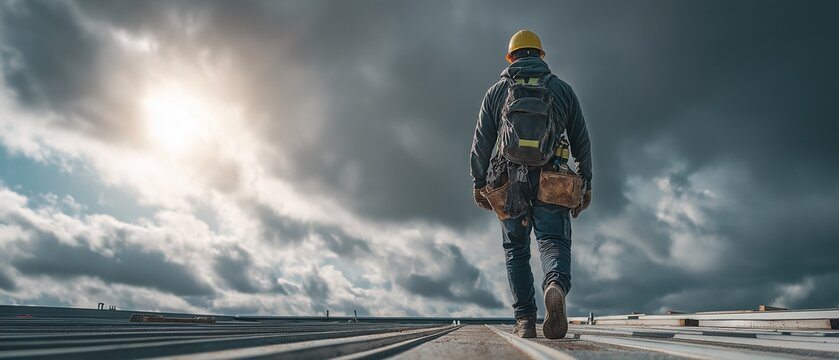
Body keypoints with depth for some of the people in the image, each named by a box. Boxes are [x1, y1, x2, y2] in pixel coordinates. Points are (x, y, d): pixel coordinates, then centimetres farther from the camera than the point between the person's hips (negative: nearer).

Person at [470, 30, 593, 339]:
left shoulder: (496, 91, 13)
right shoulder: (562, 89, 15)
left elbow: (481, 142, 6)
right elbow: (581, 141, 12)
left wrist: (479, 183, 10)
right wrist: (586, 183, 16)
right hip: (550, 179, 0)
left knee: (516, 250, 8)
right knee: (554, 240, 0)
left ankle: (525, 320, 1)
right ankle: (556, 284, -33)